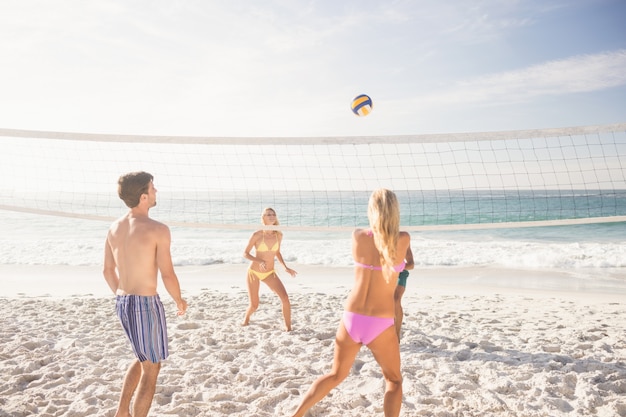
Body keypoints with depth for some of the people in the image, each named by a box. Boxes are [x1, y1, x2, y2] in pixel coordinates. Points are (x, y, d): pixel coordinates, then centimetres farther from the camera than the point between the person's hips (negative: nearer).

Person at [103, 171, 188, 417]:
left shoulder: (115, 228, 5)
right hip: (146, 304, -8)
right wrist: (179, 301, 1)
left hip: (122, 302, 8)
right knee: (151, 369, 8)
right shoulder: (158, 230, -17)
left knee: (143, 359, 27)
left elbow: (108, 271, 12)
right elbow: (168, 275, -16)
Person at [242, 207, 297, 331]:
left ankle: (288, 327, 1)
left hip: (270, 273, 3)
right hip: (254, 272, -3)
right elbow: (245, 254, -8)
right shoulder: (257, 235, -16)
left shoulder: (279, 235, -4)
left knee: (285, 298, -15)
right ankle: (246, 318, 43)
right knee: (254, 305, 7)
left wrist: (285, 267, 1)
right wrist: (259, 261, -24)